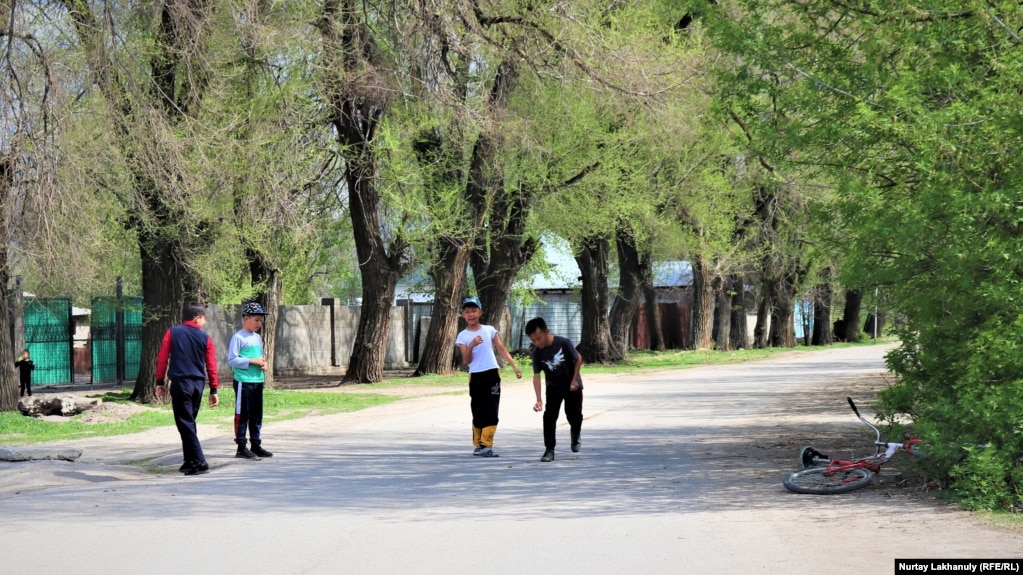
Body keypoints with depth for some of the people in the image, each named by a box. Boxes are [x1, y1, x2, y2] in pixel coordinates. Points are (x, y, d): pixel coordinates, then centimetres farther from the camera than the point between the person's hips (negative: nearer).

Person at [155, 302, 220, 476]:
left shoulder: (172, 333, 0)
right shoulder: (205, 338, 3)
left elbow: (162, 358, -1)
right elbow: (211, 365, 4)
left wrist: (159, 382, 7)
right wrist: (214, 390, 10)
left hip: (180, 383, -3)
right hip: (198, 384, 3)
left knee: (185, 424, -5)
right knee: (189, 422, 18)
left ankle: (199, 463, -14)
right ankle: (190, 461, 20)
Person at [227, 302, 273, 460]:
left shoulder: (258, 338, 15)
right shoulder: (238, 337, -9)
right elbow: (231, 360, -14)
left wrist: (263, 363, 4)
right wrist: (252, 361, -18)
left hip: (258, 381, 8)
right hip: (243, 382, -8)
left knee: (257, 415, 12)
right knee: (242, 415, -3)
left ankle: (256, 445, 19)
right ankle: (241, 447, 1)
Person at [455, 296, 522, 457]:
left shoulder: (489, 330, 6)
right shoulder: (462, 336, 3)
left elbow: (502, 349, 7)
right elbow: (466, 361, -2)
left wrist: (514, 365, -3)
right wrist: (471, 345, -19)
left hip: (492, 374, 0)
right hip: (475, 376, 0)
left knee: (491, 411, -7)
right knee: (478, 412, 5)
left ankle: (486, 445, -11)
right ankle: (478, 445, 17)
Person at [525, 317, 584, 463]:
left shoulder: (563, 342, -26)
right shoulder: (536, 352, -18)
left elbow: (578, 359, -10)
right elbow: (536, 376, -17)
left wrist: (575, 379, -13)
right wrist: (538, 399, -25)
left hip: (572, 385, -1)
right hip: (553, 387, 1)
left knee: (574, 415, 9)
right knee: (549, 415, -13)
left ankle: (575, 436, 42)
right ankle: (549, 449, -8)